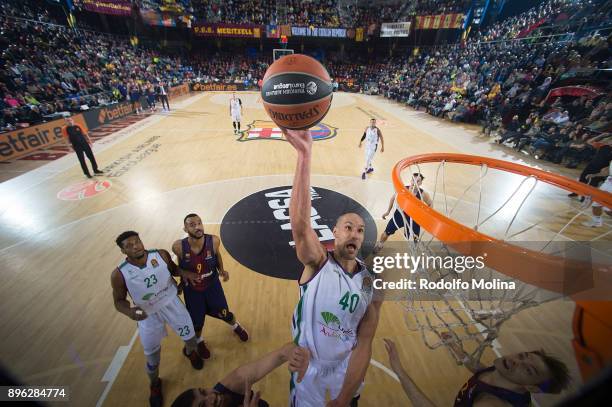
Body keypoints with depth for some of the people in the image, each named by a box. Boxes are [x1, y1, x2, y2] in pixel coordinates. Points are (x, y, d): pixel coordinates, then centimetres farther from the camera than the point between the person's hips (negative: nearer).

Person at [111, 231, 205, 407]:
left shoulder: (162, 255, -19)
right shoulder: (119, 274, -21)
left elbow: (173, 269, 1)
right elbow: (119, 301, -7)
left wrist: (184, 273, -19)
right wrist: (129, 311, -27)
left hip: (172, 303, 1)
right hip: (148, 315, -1)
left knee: (190, 338, 14)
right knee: (152, 358, 15)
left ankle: (190, 352, 54)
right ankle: (155, 386, 50)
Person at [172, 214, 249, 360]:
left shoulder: (214, 241, -26)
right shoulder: (178, 247, -28)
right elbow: (180, 266, -4)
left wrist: (221, 270, -14)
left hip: (212, 285, 1)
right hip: (191, 289, 0)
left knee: (225, 314, 16)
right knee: (196, 321, 18)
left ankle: (236, 326, 52)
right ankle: (199, 341, 54)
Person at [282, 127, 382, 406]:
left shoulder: (372, 283, -16)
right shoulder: (317, 263, -25)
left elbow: (364, 344, -11)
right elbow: (299, 223, -44)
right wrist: (304, 155, -53)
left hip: (346, 367, 2)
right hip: (307, 366, -2)